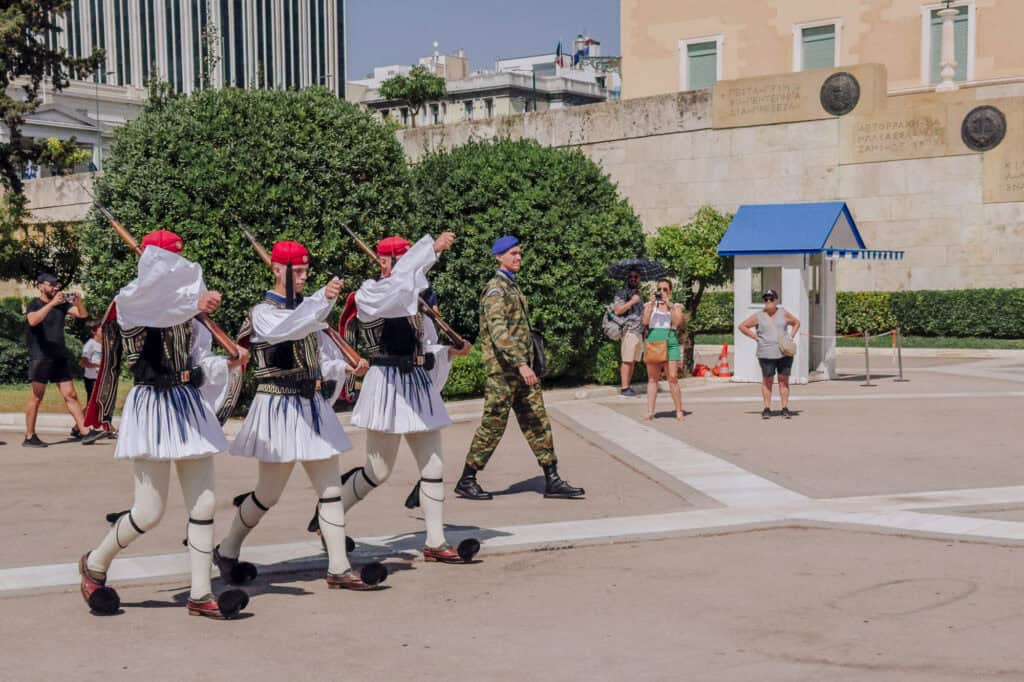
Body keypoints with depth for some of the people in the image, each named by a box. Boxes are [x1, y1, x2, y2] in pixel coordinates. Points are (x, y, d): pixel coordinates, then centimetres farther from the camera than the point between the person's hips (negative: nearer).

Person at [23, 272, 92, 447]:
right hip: (40, 358, -5)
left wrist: (78, 301, -15)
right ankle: (30, 436, 1)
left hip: (60, 357, 5)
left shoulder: (62, 304, 12)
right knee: (36, 397, -3)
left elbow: (83, 315, 5)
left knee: (70, 395, 2)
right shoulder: (34, 304, -3)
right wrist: (52, 303, -31)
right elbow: (33, 320, -24)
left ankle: (83, 430, 0)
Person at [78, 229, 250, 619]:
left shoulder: (184, 311, 14)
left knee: (203, 503, 4)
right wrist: (195, 302, -32)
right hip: (153, 407, -7)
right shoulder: (131, 305, -6)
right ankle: (95, 564, 22)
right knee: (150, 512, -4)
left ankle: (201, 594, 10)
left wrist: (229, 364, -4)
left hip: (190, 407, 7)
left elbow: (198, 362, 12)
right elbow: (154, 304, -31)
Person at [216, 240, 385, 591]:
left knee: (330, 489, 3)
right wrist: (324, 299, -48)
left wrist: (347, 366, -8)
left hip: (313, 407, 7)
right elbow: (289, 328, -34)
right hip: (279, 408, -7)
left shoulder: (307, 308, 12)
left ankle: (338, 568, 6)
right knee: (268, 494, 3)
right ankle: (227, 551, 26)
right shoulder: (263, 312, -10)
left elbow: (325, 357, 13)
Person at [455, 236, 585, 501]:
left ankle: (552, 481, 6)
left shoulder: (513, 286, 18)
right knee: (493, 425, -3)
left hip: (522, 368, 9)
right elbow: (498, 331, -24)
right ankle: (466, 481, 8)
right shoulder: (496, 289, -12)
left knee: (537, 422, 5)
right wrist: (521, 364, -32)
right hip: (503, 369, -9)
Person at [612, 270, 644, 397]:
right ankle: (624, 388, -12)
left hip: (639, 332, 8)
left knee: (633, 361, 7)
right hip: (628, 330, -8)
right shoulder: (622, 293, -3)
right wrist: (632, 302, -18)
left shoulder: (638, 293, 22)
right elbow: (617, 310, -14)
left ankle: (628, 386, 10)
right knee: (627, 361, -11)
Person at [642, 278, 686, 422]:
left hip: (670, 344, -1)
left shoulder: (676, 306, 11)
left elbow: (677, 322, -8)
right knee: (652, 379, 3)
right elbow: (645, 322, -4)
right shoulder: (649, 305, 13)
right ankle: (650, 412, 4)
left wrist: (669, 304, -9)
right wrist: (652, 303, -6)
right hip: (653, 342, 2)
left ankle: (679, 412, -4)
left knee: (673, 378, -9)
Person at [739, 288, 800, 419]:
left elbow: (796, 323, 20)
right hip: (767, 354, -1)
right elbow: (742, 326, 6)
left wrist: (791, 337, 6)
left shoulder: (784, 313, 7)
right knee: (767, 381, 1)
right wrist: (755, 337, -2)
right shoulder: (758, 316, 2)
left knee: (784, 380, 2)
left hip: (785, 353, 1)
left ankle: (785, 408, 6)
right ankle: (767, 409, 6)